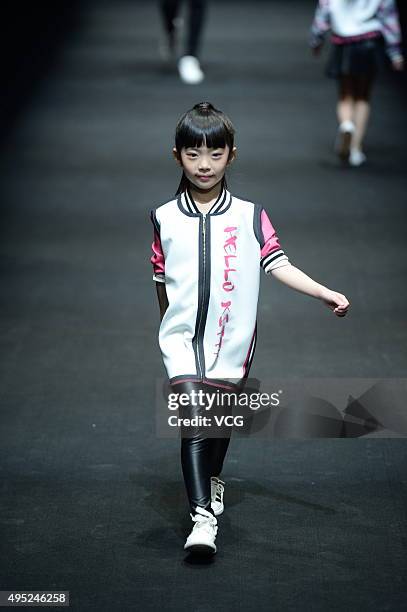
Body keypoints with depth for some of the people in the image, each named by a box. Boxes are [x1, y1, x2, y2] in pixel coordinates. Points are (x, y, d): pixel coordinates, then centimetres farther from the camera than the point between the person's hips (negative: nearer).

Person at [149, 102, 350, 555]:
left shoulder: (250, 217, 0)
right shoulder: (165, 219, 2)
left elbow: (278, 265, -6)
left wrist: (326, 293, -17)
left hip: (231, 338, 1)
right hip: (183, 336, -1)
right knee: (193, 418, -16)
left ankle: (212, 479, 46)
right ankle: (202, 516, -18)